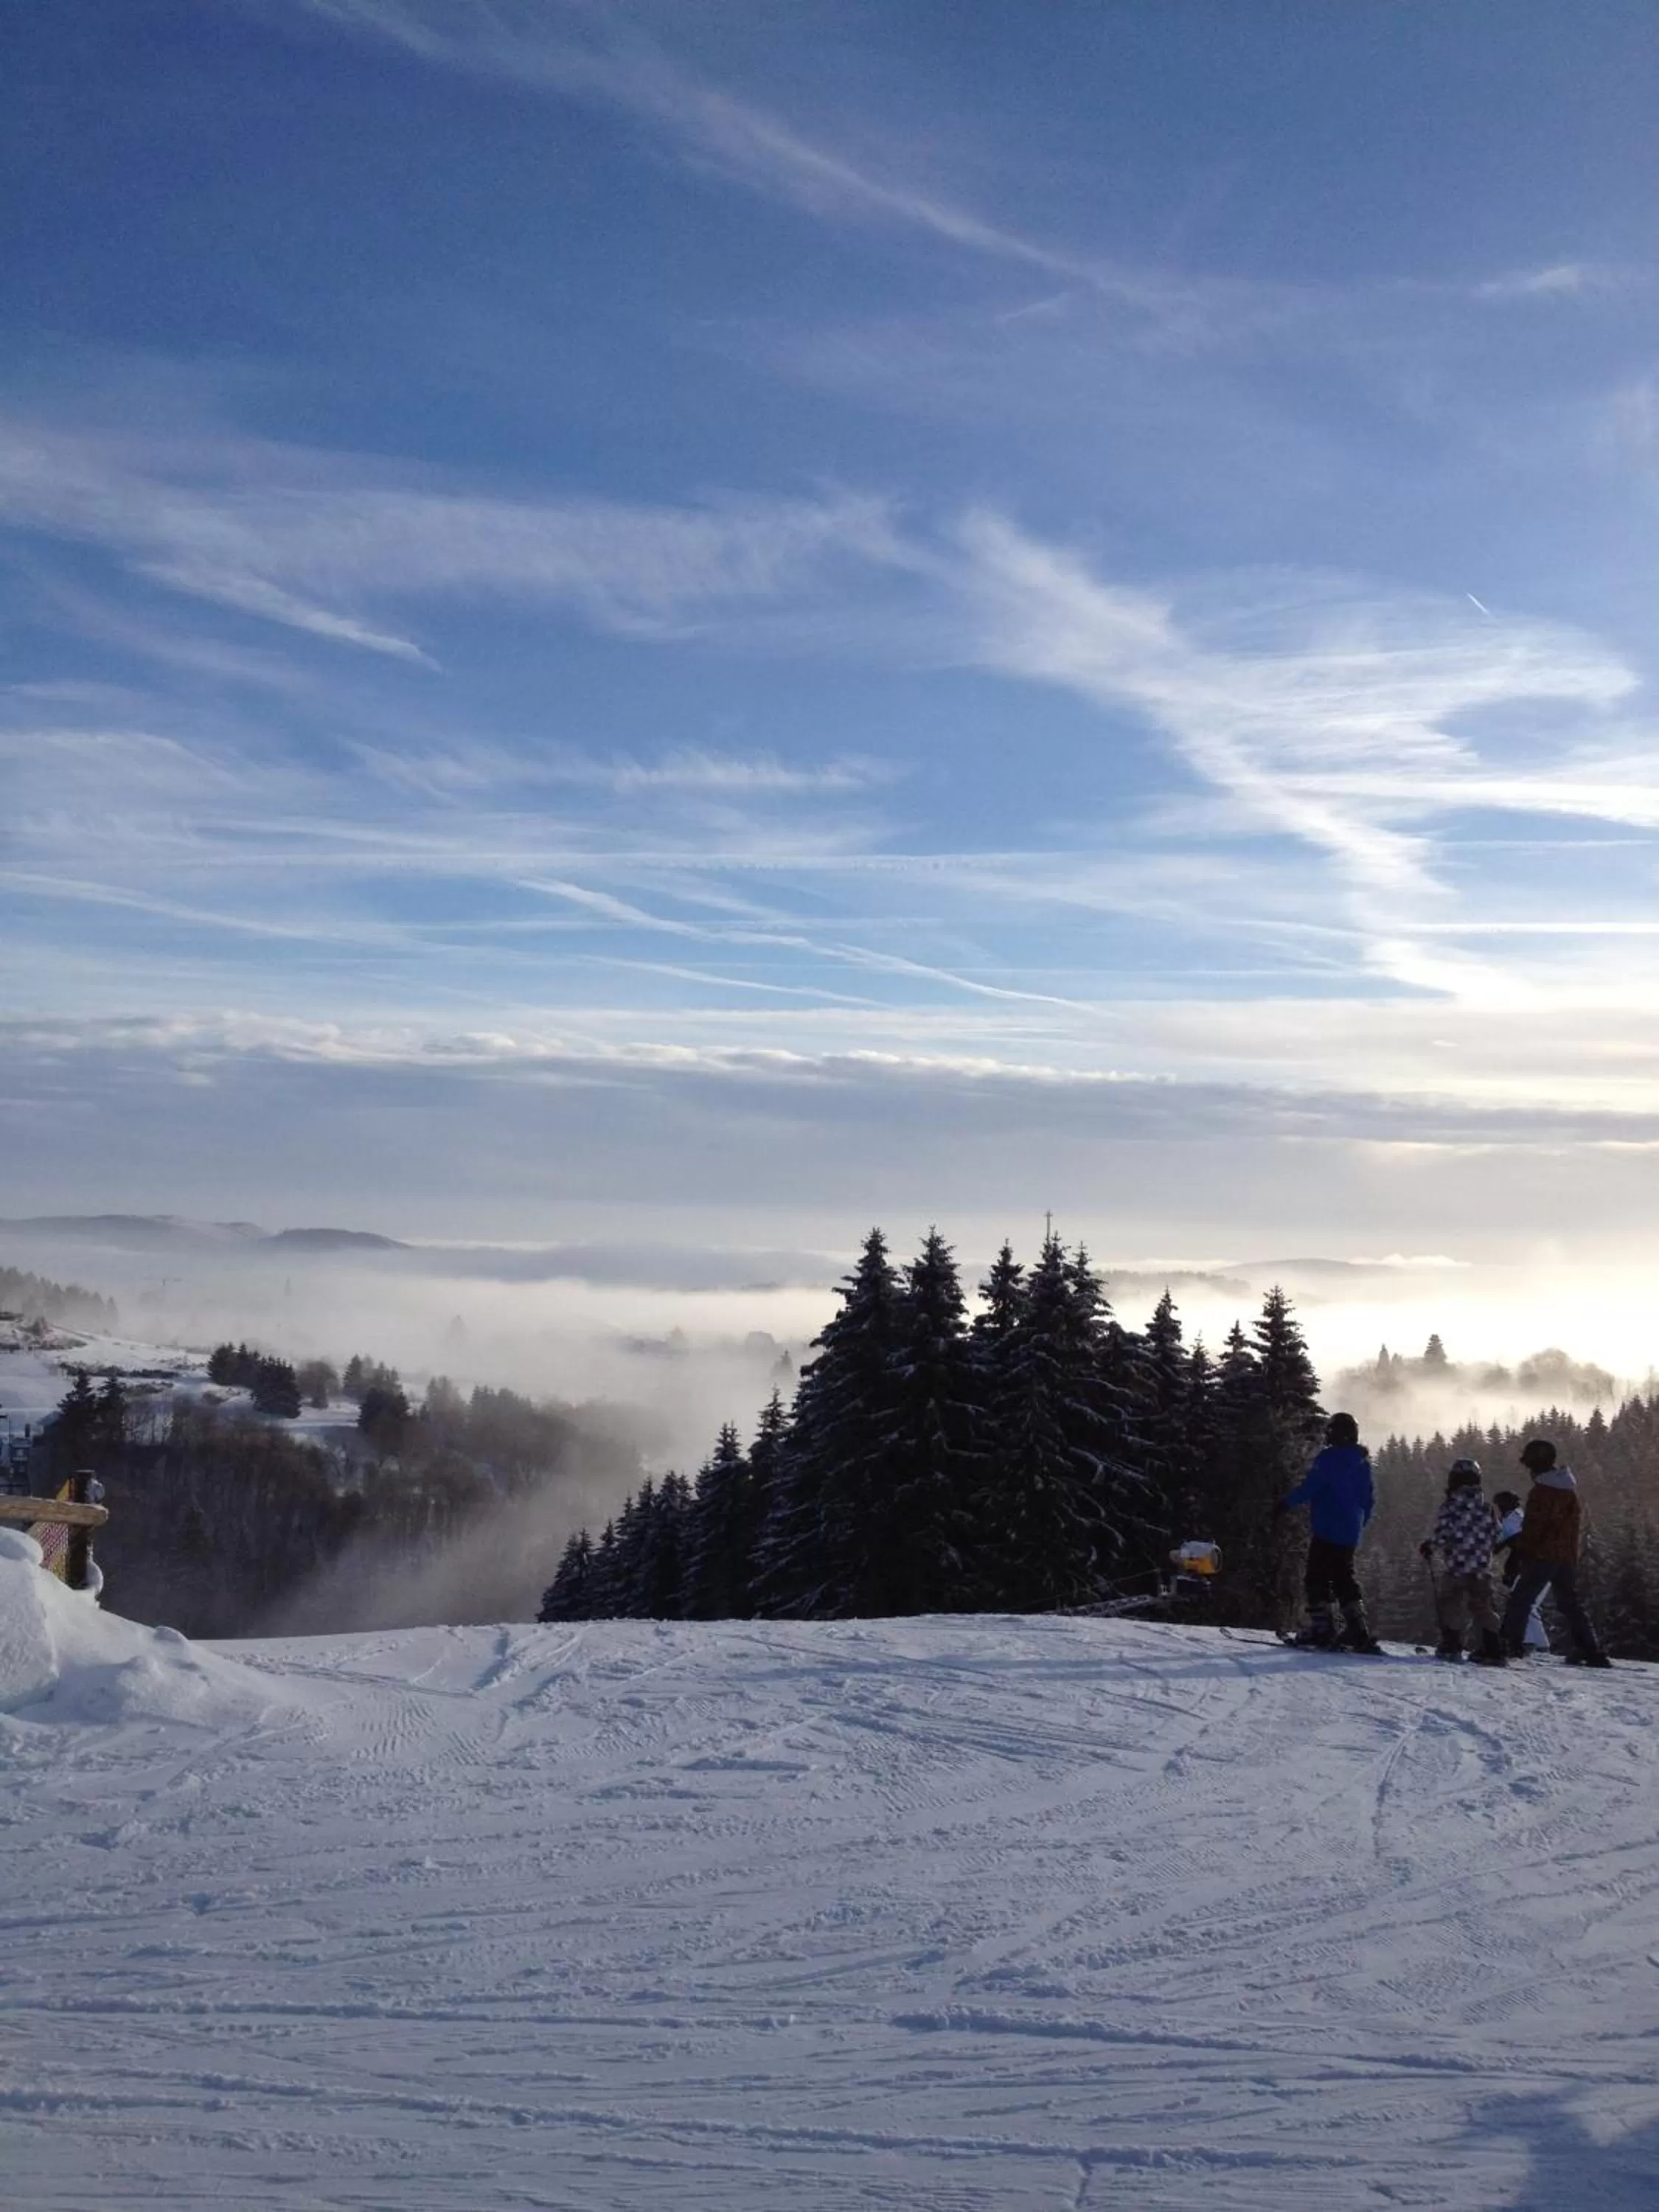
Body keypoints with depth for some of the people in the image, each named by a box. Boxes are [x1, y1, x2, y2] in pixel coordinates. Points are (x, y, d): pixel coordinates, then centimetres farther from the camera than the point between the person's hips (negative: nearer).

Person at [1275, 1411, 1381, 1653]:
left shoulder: (1329, 1458, -12)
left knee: (1317, 1578, -3)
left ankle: (1323, 1628, -10)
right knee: (1344, 1579, 15)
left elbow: (1309, 1486, -18)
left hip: (1327, 1531, -8)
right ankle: (1359, 1631, 10)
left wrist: (1286, 1503, -8)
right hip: (1351, 1534, 8)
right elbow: (1369, 1498, 19)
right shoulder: (1362, 1462, 13)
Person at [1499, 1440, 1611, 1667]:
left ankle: (1509, 1644, -11)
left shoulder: (1541, 1490, -14)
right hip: (1568, 1556, 8)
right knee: (1571, 1603, 13)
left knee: (1521, 1599, -4)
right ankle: (1592, 1652, 9)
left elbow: (1532, 1527, -16)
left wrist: (1520, 1552, -7)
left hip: (1542, 1555, -8)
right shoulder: (1569, 1487, 13)